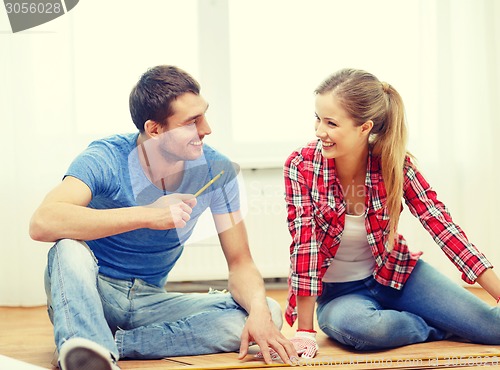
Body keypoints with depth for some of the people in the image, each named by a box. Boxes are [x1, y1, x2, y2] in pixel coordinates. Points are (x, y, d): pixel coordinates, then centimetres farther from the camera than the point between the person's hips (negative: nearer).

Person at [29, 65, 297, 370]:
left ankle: (107, 345, -26)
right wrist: (147, 215, -39)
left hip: (150, 300, 4)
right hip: (92, 293, -4)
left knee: (270, 313, -19)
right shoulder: (105, 159, -19)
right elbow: (42, 224, -36)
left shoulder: (216, 170, -8)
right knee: (70, 246, -35)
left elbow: (240, 264, -6)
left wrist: (259, 311, -29)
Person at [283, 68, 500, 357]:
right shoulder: (301, 167, -18)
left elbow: (442, 225, -16)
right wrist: (306, 331, -23)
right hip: (338, 292, -1)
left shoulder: (395, 163, -14)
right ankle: (440, 327, -9)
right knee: (354, 325, -38)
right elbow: (305, 243, -21)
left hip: (395, 274, 1)